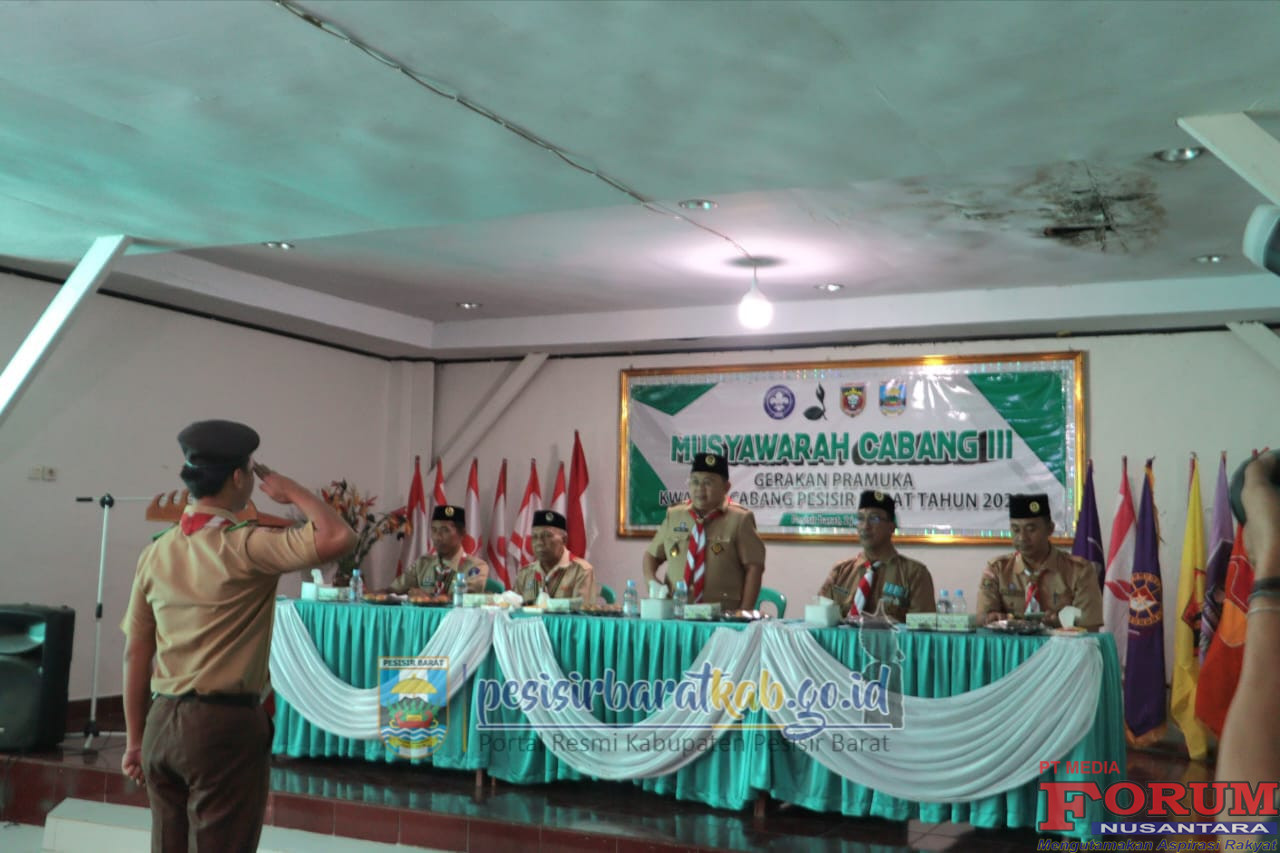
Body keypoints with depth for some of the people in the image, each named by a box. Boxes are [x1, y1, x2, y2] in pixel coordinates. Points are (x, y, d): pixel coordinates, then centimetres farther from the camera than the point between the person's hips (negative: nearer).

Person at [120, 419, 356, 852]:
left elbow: (136, 654, 9)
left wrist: (135, 739, 16)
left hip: (162, 724, 7)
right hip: (224, 725, -7)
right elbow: (338, 538, -25)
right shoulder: (245, 547, -14)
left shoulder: (155, 553, 6)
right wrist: (290, 490, -8)